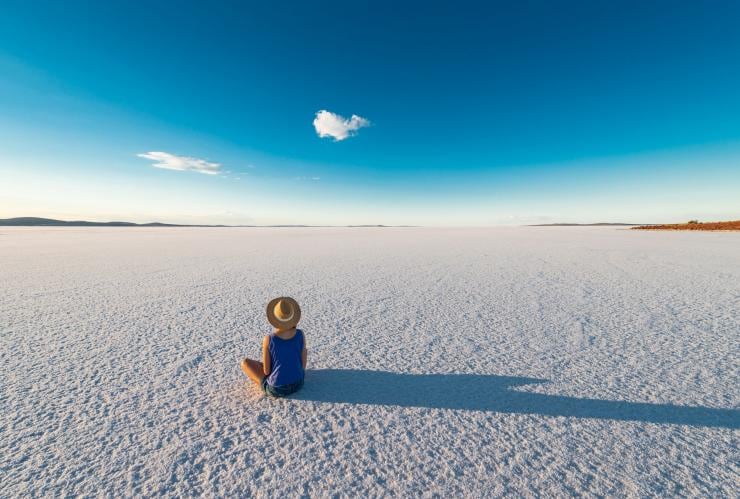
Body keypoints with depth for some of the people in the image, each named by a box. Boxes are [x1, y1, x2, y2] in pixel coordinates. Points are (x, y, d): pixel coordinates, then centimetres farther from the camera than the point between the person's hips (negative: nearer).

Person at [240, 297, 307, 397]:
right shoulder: (300, 334, -14)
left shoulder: (268, 340, -22)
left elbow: (266, 371, -10)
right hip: (298, 383, 3)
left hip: (276, 389, -3)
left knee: (245, 362, 14)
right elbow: (303, 365, -4)